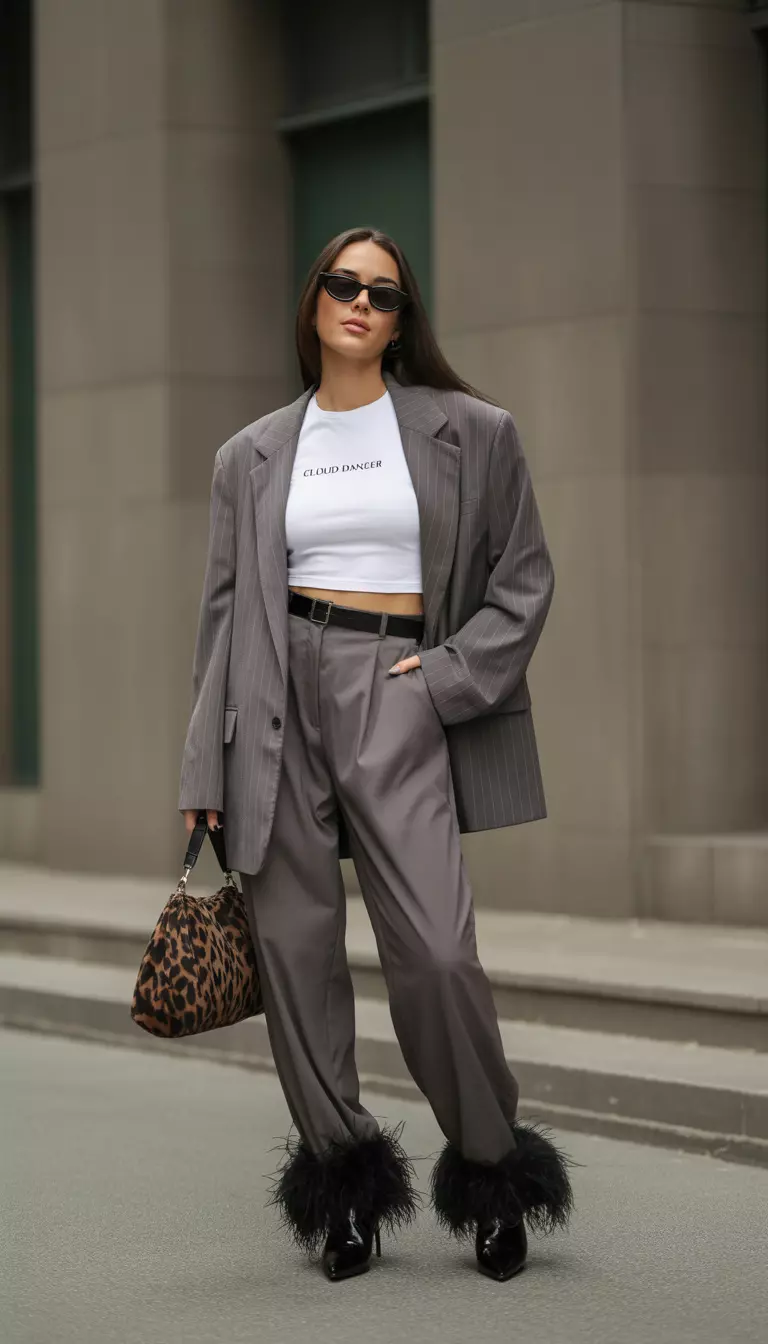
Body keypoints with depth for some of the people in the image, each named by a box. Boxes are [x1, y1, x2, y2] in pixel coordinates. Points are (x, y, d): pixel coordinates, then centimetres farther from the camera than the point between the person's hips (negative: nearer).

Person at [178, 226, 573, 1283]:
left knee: (436, 953, -13)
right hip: (280, 701, 2)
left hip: (394, 700, -2)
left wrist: (448, 678, -5)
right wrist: (208, 771, 7)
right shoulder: (253, 457, 12)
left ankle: (493, 1172, 6)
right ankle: (342, 1181, 12)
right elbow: (226, 611, 12)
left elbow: (524, 579, 9)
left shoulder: (469, 433, 7)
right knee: (293, 947, 0)